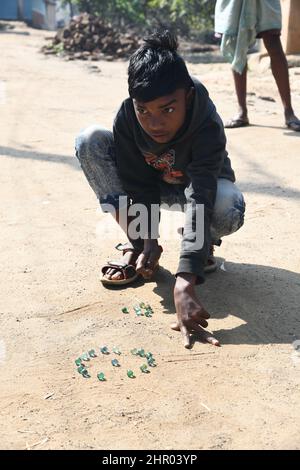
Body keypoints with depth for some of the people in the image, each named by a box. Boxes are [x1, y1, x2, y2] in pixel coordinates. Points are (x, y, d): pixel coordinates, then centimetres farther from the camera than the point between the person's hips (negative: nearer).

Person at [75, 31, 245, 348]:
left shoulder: (208, 127, -37)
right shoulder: (126, 117, -27)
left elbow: (199, 200, -48)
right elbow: (139, 185, -20)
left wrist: (184, 284, -57)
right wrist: (148, 242, -31)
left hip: (197, 185, -3)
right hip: (152, 183, 3)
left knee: (229, 211, -41)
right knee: (90, 140, -23)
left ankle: (203, 243, 0)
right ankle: (135, 245, -12)